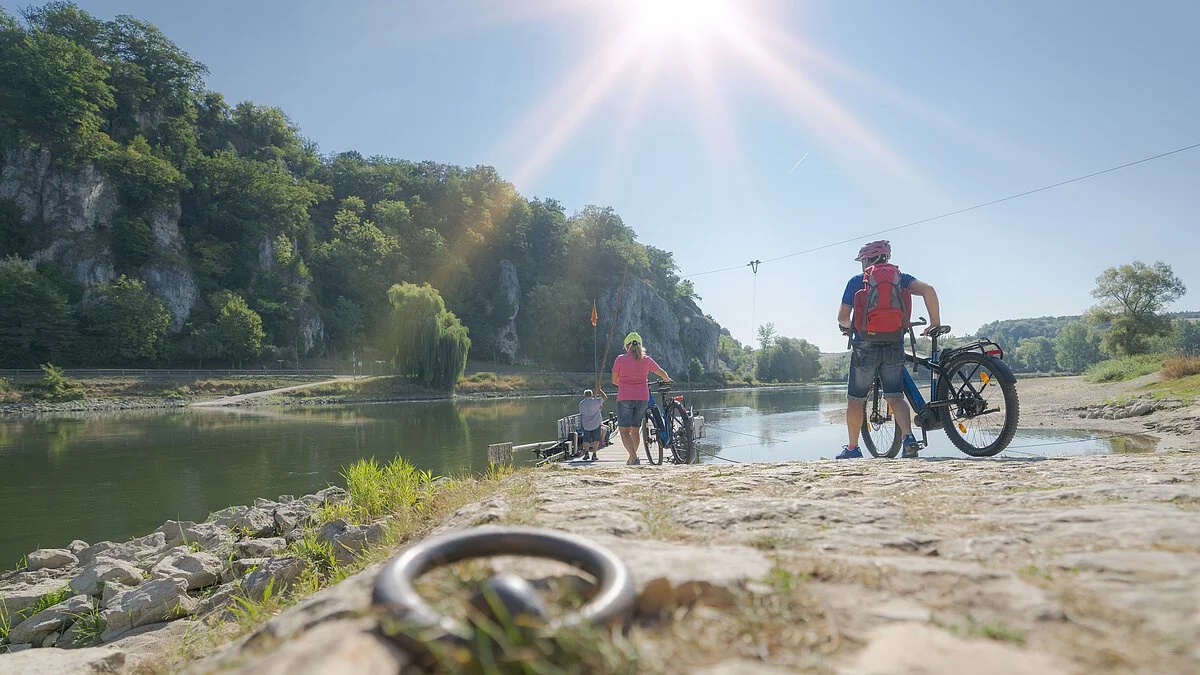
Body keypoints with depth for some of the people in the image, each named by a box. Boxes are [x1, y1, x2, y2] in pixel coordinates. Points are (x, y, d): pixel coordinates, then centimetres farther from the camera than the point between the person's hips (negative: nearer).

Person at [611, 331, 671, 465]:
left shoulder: (620, 359, -2)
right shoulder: (646, 359, 6)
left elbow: (614, 380, 6)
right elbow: (662, 373, 19)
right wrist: (667, 379, 42)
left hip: (624, 398, -3)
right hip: (642, 398, 3)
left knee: (624, 431, -2)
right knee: (635, 430, 16)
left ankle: (634, 458, -21)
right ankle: (631, 459, 24)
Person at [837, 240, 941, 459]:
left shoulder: (857, 281, 3)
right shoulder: (899, 278, 10)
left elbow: (842, 316, -1)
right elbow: (928, 289, -6)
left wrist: (847, 327, 22)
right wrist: (935, 323, 2)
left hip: (865, 346, -2)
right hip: (895, 347, 2)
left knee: (855, 399, 10)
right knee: (895, 396, 8)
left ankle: (852, 447, 16)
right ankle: (909, 437, -15)